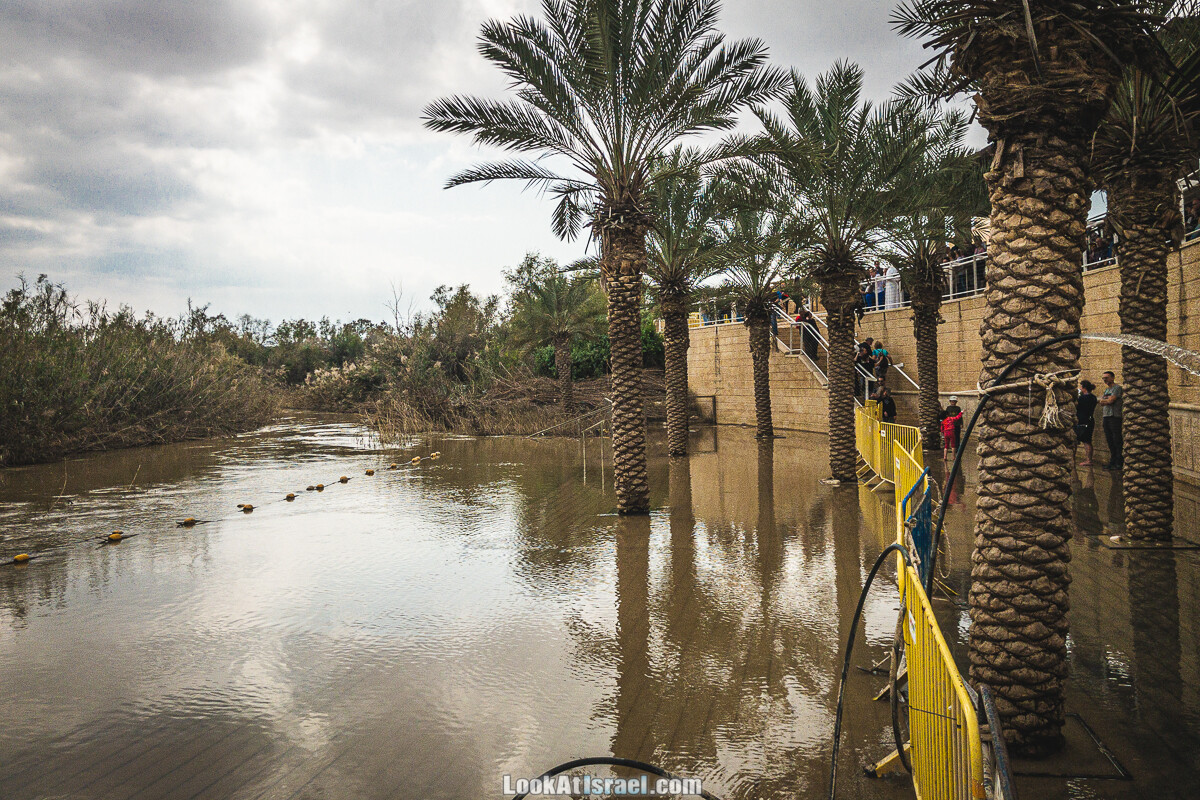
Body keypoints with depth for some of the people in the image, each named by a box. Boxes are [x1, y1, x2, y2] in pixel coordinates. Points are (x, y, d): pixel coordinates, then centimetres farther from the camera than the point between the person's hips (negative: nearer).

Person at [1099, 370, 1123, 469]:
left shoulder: (1117, 388, -4)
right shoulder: (1106, 390, 21)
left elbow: (1110, 401, -14)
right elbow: (1101, 403, 12)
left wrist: (1103, 399, 4)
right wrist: (1107, 400, -5)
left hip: (1114, 416, -8)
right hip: (1106, 416, 8)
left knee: (1117, 440, -7)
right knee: (1110, 440, 9)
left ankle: (1119, 463, -6)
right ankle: (1112, 461, 13)